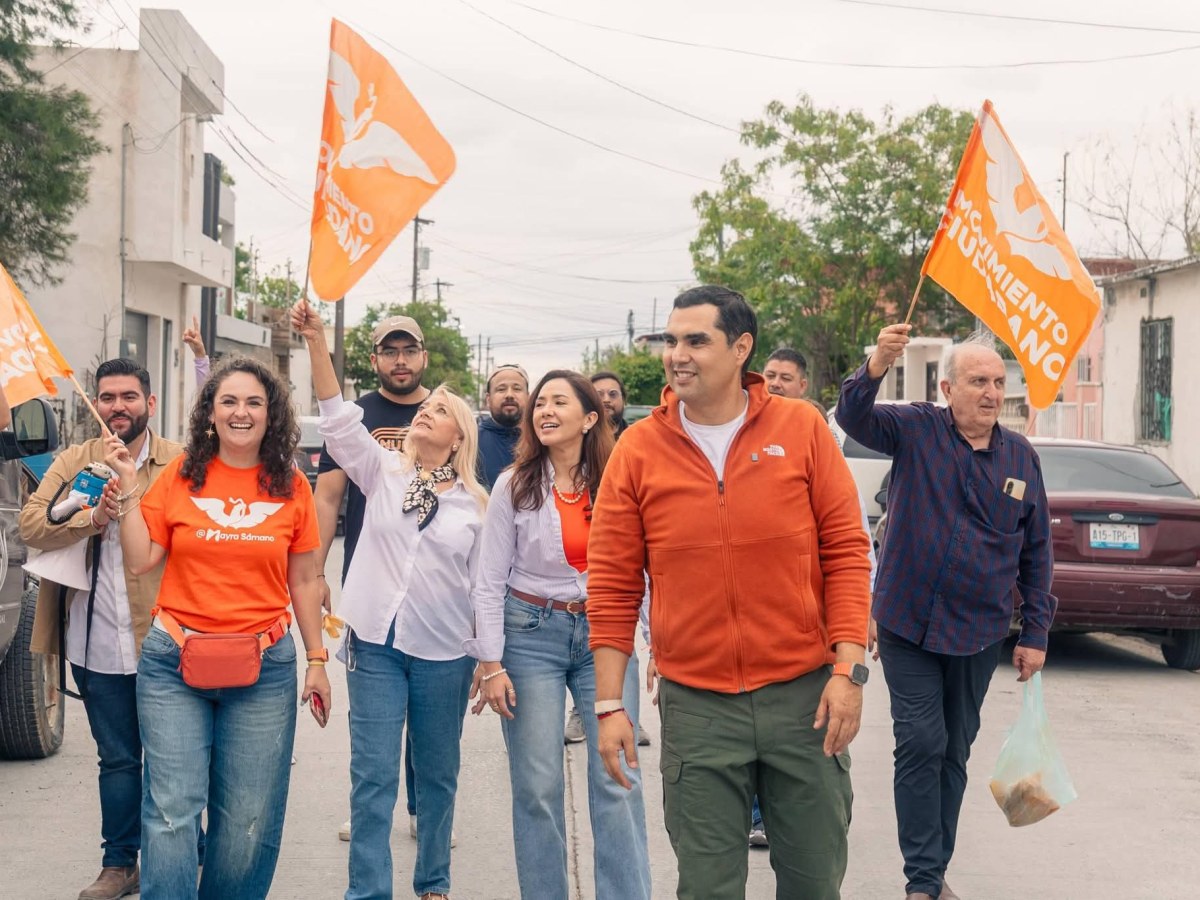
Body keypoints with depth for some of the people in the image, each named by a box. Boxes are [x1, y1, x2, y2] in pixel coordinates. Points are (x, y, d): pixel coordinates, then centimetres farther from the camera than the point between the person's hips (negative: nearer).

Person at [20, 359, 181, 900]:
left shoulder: (180, 463, -2)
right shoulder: (74, 463, 7)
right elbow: (30, 525, -5)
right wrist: (92, 516, -18)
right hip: (97, 646, 3)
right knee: (117, 759, 15)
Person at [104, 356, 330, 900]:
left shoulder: (291, 486, 4)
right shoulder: (180, 476, 2)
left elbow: (304, 582, 8)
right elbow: (139, 562, 2)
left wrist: (317, 661, 7)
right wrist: (127, 488, -4)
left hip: (265, 669, 1)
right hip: (173, 663, -1)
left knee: (248, 820, 5)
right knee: (172, 809, -5)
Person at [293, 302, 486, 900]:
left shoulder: (477, 503, 2)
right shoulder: (383, 472, 4)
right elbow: (338, 418, -9)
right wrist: (316, 342, -19)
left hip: (444, 653, 0)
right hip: (375, 642, 0)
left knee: (438, 775, 13)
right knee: (373, 776, 0)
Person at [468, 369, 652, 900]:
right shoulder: (514, 486, -1)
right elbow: (490, 582, -1)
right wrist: (490, 664, -6)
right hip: (532, 634, 0)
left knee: (617, 781, -2)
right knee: (537, 787, 3)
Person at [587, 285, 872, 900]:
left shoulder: (801, 428, -1)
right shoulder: (637, 451, -1)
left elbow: (845, 553, 0)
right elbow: (612, 586, 1)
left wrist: (848, 669, -8)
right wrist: (609, 704, -2)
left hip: (802, 693, 0)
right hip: (695, 706, 0)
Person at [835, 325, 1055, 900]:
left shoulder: (1021, 458, 2)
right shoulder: (916, 430, -5)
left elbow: (1036, 552, 6)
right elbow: (853, 418, -22)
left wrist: (1035, 633, 4)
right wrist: (877, 367, -42)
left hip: (979, 635, 3)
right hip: (908, 626, -3)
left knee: (954, 754, 12)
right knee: (922, 745, -6)